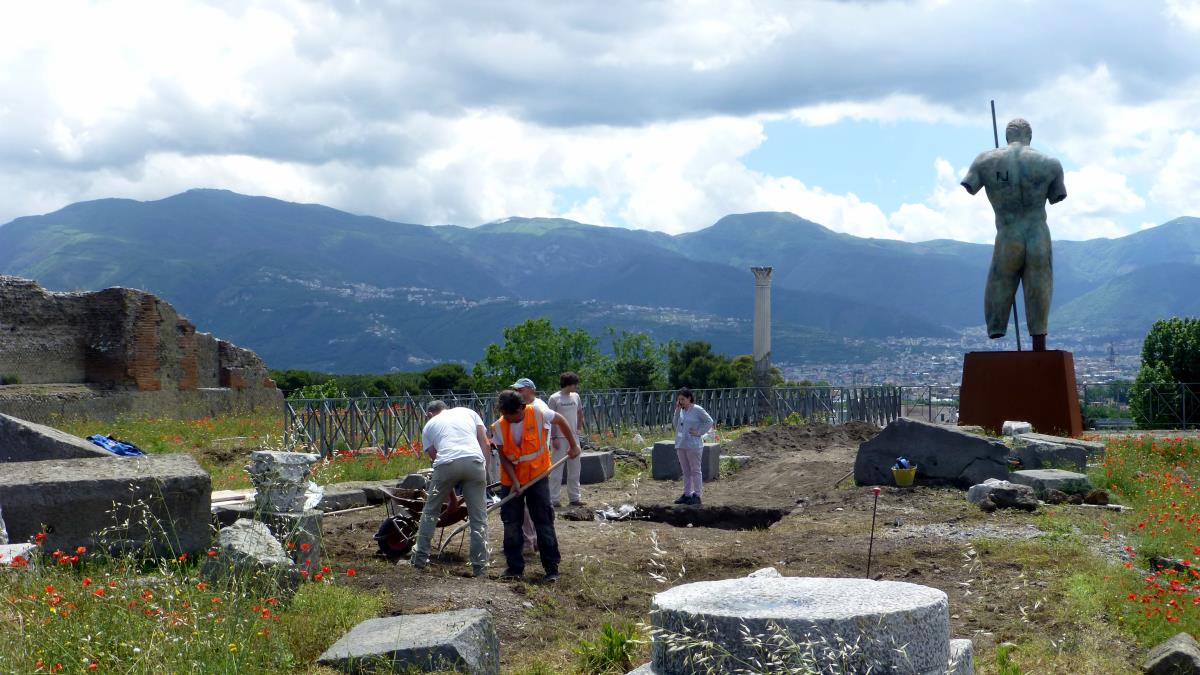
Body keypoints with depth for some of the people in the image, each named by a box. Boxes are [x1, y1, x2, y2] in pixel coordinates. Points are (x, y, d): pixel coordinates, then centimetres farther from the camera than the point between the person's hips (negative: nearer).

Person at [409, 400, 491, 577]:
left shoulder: (429, 425, 26)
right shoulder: (468, 412, 29)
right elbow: (485, 445, 16)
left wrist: (452, 497, 28)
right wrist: (485, 472, 18)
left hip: (447, 463, -1)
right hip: (474, 462, 1)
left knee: (430, 511, 19)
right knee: (478, 517, 8)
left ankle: (420, 557, 22)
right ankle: (479, 566, 6)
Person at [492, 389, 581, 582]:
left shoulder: (538, 414, -17)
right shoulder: (500, 426, -12)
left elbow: (561, 421, 2)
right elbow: (503, 456, -8)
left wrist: (574, 445, 5)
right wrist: (514, 481, -18)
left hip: (537, 477, -2)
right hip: (511, 480, 2)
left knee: (544, 522, -1)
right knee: (511, 524, 3)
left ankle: (551, 567, 4)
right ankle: (515, 567, 13)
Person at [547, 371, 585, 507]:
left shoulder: (575, 396, 8)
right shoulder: (554, 398, -10)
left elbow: (580, 413, 21)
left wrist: (579, 428, 10)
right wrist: (554, 437, -14)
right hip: (560, 438, -6)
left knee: (574, 469, 11)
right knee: (557, 469, -3)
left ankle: (574, 497, 20)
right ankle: (553, 499, 2)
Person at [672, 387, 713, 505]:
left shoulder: (697, 410, -10)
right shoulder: (681, 410, 9)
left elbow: (709, 421, -9)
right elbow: (675, 423, 6)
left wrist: (699, 432, -12)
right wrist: (677, 410, -2)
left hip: (693, 445, -7)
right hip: (681, 445, 7)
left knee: (695, 471, 0)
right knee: (686, 471, 13)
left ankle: (697, 495, 5)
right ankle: (687, 494, 20)